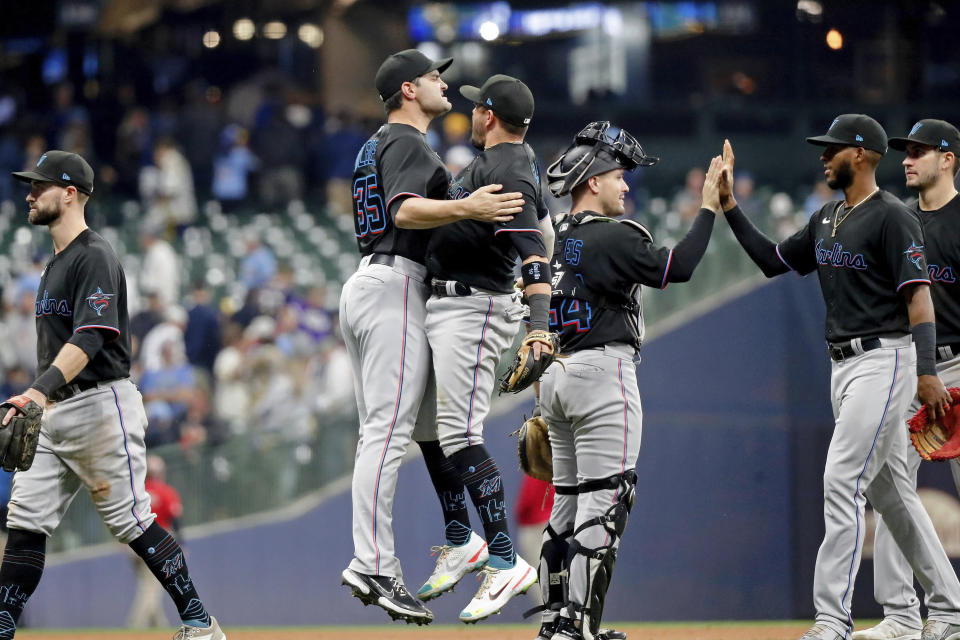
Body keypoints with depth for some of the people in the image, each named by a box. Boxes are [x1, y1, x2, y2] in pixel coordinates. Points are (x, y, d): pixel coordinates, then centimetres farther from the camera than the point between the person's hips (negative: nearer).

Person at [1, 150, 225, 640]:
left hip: (101, 405, -9)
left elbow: (90, 337, -26)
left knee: (130, 521, -7)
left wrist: (41, 389, -39)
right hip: (55, 414, 9)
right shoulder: (57, 262, 18)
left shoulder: (95, 258, -13)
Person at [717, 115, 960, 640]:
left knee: (842, 481, -15)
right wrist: (729, 207, 13)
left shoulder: (892, 218, -11)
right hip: (843, 365, 9)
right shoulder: (826, 220, 15)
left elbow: (918, 296, -17)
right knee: (890, 491, 12)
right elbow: (772, 261, 23)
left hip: (883, 361, -9)